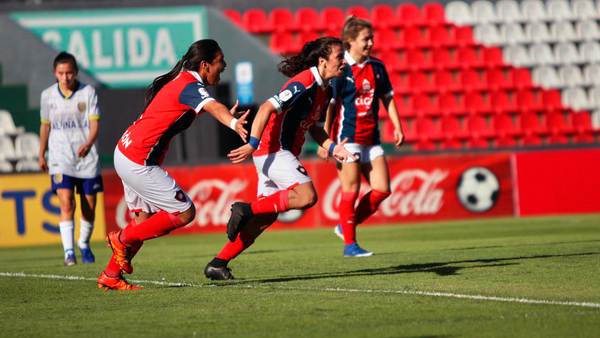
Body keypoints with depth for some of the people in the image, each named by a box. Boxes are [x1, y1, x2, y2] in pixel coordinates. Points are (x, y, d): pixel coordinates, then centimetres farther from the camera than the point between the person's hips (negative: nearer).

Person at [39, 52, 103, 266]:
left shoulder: (88, 92, -3)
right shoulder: (47, 95, 3)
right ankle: (69, 253, -16)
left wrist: (89, 143, -29)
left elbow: (94, 124, -10)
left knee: (89, 209, 6)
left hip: (87, 158, 0)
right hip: (60, 158, 0)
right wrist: (41, 155, 19)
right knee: (67, 204, -18)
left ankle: (84, 244, 32)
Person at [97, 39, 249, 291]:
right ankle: (123, 239, 5)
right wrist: (234, 123, -58)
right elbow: (213, 106, -40)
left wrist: (228, 116, 42)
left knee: (145, 218, 19)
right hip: (138, 163, -10)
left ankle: (110, 276, 23)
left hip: (126, 154, 10)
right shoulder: (190, 86, -17)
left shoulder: (181, 81, 14)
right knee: (185, 212, -6)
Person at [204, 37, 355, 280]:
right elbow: (267, 108, -24)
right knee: (306, 196, -24)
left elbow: (314, 127, 25)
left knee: (267, 217, 8)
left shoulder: (324, 89, 14)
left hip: (282, 154, 10)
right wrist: (253, 144, -30)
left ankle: (218, 264, 11)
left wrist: (332, 147, 8)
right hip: (274, 150, -10)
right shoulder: (304, 83, -17)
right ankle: (247, 209, -15)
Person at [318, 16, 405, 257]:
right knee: (351, 189, -5)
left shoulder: (377, 67, 9)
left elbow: (387, 97, 19)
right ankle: (350, 244, 3)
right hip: (347, 136, -6)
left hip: (371, 137, 7)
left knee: (382, 189, 1)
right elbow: (329, 105, -10)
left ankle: (346, 226, 17)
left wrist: (397, 127, 13)